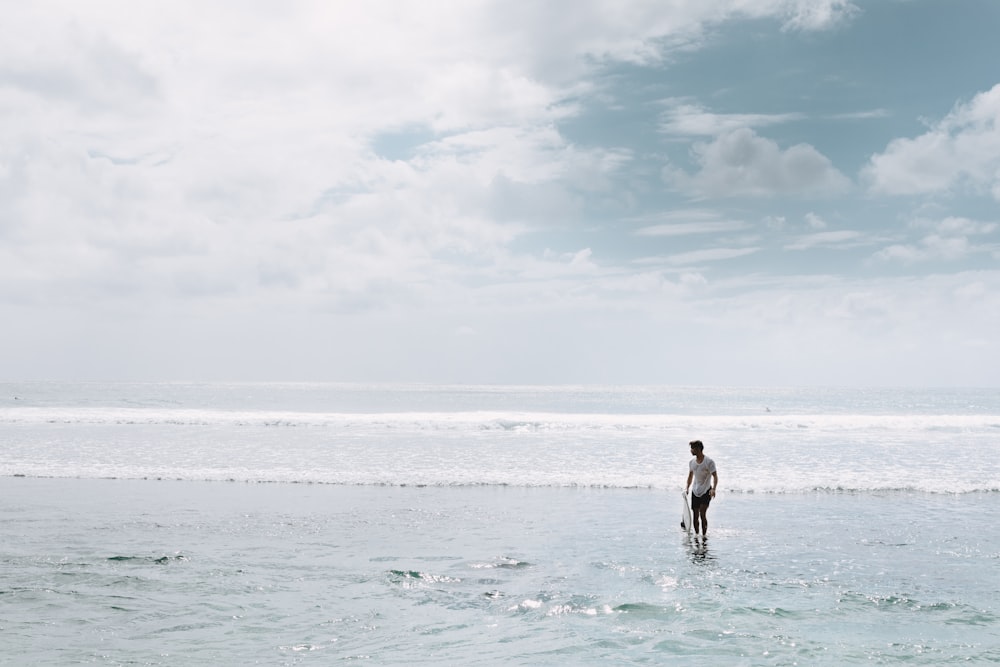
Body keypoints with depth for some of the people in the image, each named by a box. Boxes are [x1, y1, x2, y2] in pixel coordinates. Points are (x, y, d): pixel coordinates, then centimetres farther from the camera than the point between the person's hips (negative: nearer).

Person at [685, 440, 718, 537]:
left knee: (702, 514, -16)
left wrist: (713, 489, -30)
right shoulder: (692, 462, 5)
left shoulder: (709, 462, -13)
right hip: (695, 492, 6)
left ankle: (704, 535, -8)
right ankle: (696, 534, 18)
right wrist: (687, 488, 9)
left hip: (706, 491, -5)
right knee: (695, 515, 6)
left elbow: (715, 477, -15)